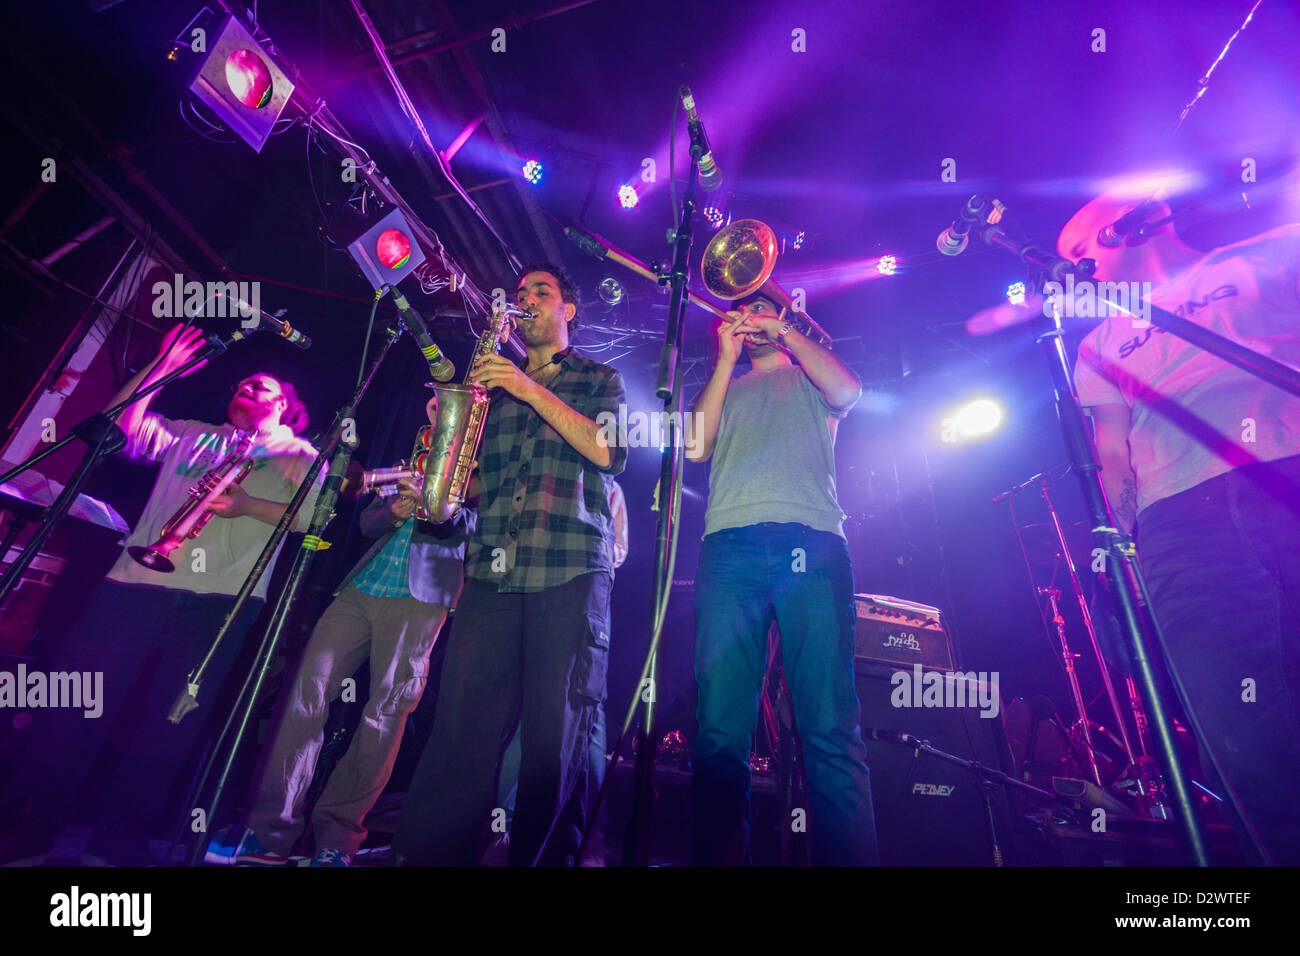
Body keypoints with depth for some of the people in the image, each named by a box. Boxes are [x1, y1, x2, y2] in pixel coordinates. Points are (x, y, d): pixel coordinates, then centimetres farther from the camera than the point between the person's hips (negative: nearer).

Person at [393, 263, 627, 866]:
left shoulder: (598, 379, 17)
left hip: (571, 568, -3)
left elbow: (610, 452, -3)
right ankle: (428, 853, 10)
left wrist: (534, 391, -7)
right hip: (491, 569, 3)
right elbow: (477, 485, 23)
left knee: (558, 734, -3)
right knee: (462, 724, 0)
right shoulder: (496, 383, 26)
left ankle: (544, 855, 11)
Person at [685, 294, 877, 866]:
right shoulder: (726, 388, 32)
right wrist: (726, 359, 13)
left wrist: (785, 331, 12)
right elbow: (696, 446, 12)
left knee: (830, 726, -9)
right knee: (720, 727, -6)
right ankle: (718, 857, 3)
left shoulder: (809, 380, 28)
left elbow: (846, 391, 4)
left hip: (811, 540, -1)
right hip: (731, 544, 1)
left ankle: (847, 857, 0)